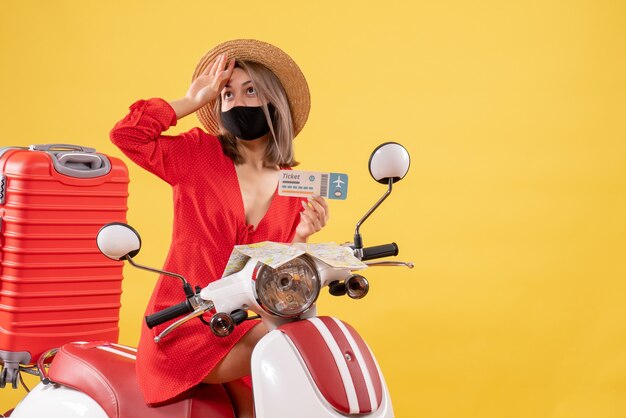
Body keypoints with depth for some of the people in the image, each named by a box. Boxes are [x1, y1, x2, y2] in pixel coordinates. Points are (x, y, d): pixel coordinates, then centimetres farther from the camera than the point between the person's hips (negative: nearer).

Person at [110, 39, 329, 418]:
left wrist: (302, 237, -13)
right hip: (183, 329, -5)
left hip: (247, 326, 5)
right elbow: (126, 135, -12)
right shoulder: (199, 154, 2)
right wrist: (192, 101, -2)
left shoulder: (297, 189, 8)